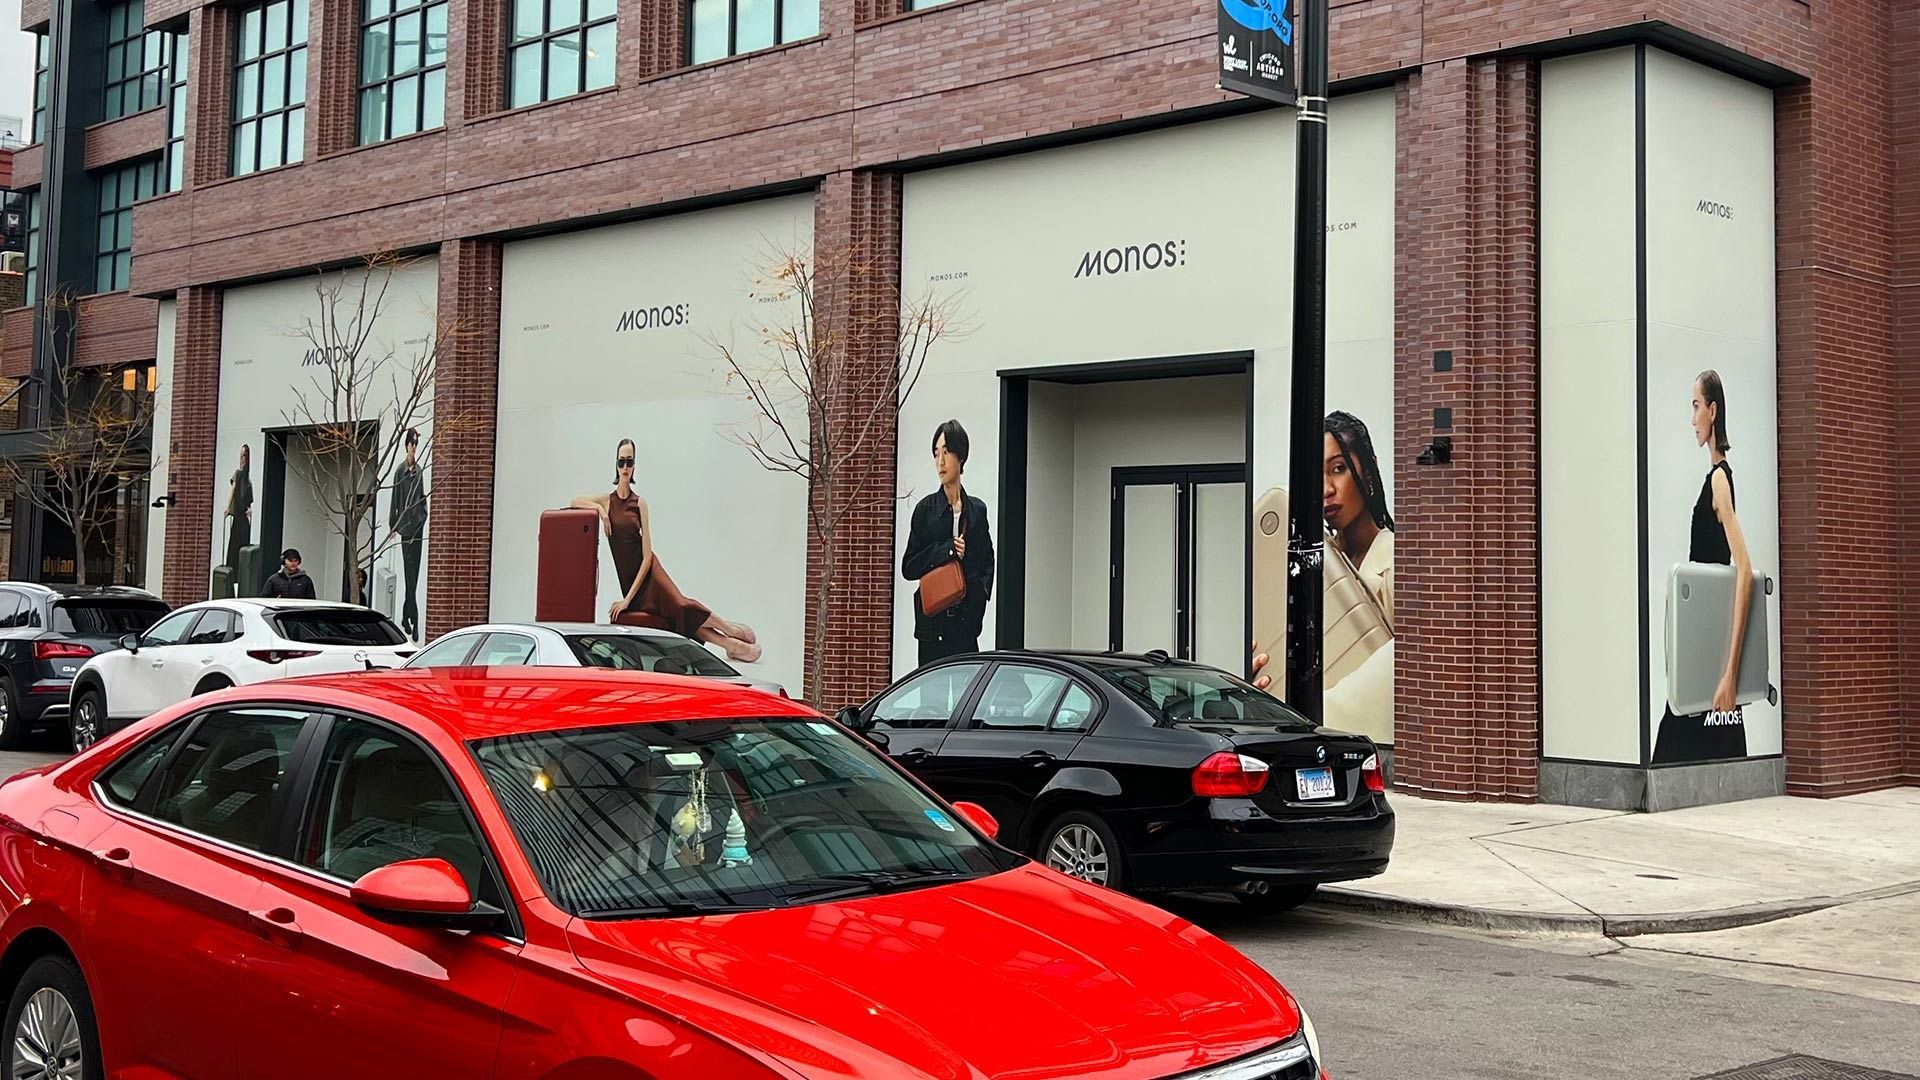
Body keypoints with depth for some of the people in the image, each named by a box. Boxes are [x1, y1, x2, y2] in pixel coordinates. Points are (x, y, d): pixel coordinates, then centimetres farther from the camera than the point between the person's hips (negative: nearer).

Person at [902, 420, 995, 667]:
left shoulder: (977, 510, 9)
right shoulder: (926, 509, 2)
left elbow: (988, 563, 18)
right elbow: (908, 567, -1)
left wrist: (980, 589, -1)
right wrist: (947, 550, -11)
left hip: (966, 624, 2)